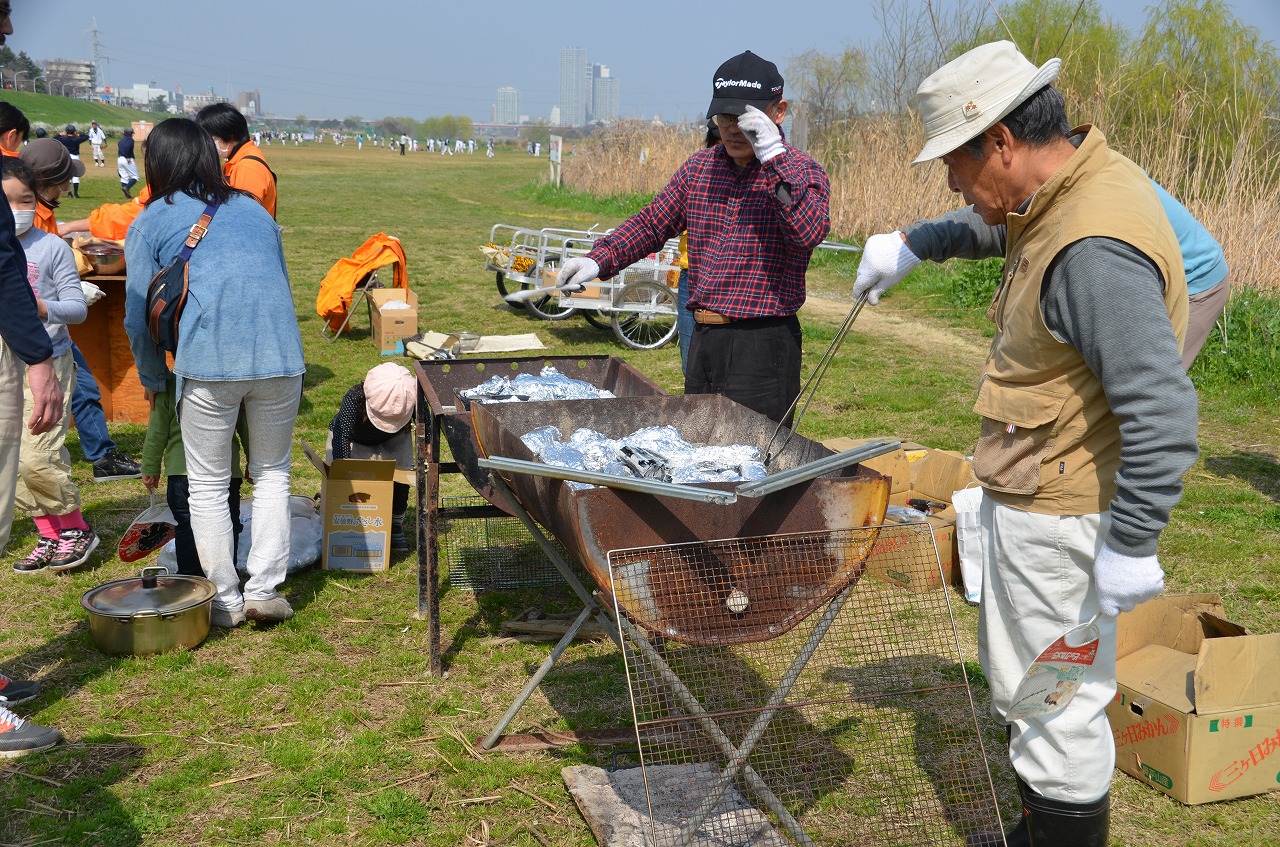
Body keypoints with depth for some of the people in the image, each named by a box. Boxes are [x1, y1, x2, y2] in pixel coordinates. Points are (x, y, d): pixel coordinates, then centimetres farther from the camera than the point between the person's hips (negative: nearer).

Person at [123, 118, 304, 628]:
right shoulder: (254, 210, 23)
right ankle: (264, 591, 17)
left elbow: (139, 316, 9)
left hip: (208, 361, -3)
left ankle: (225, 601, 19)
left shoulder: (149, 224, 12)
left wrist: (154, 380, 23)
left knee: (208, 486, 12)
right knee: (271, 472, 19)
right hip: (281, 355, 3)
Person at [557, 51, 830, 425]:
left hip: (763, 343, -6)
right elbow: (652, 223, 16)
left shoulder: (800, 169, -7)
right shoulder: (699, 167, 10)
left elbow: (810, 232, -26)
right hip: (704, 338, 6)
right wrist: (598, 259, 1)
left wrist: (774, 156, -29)